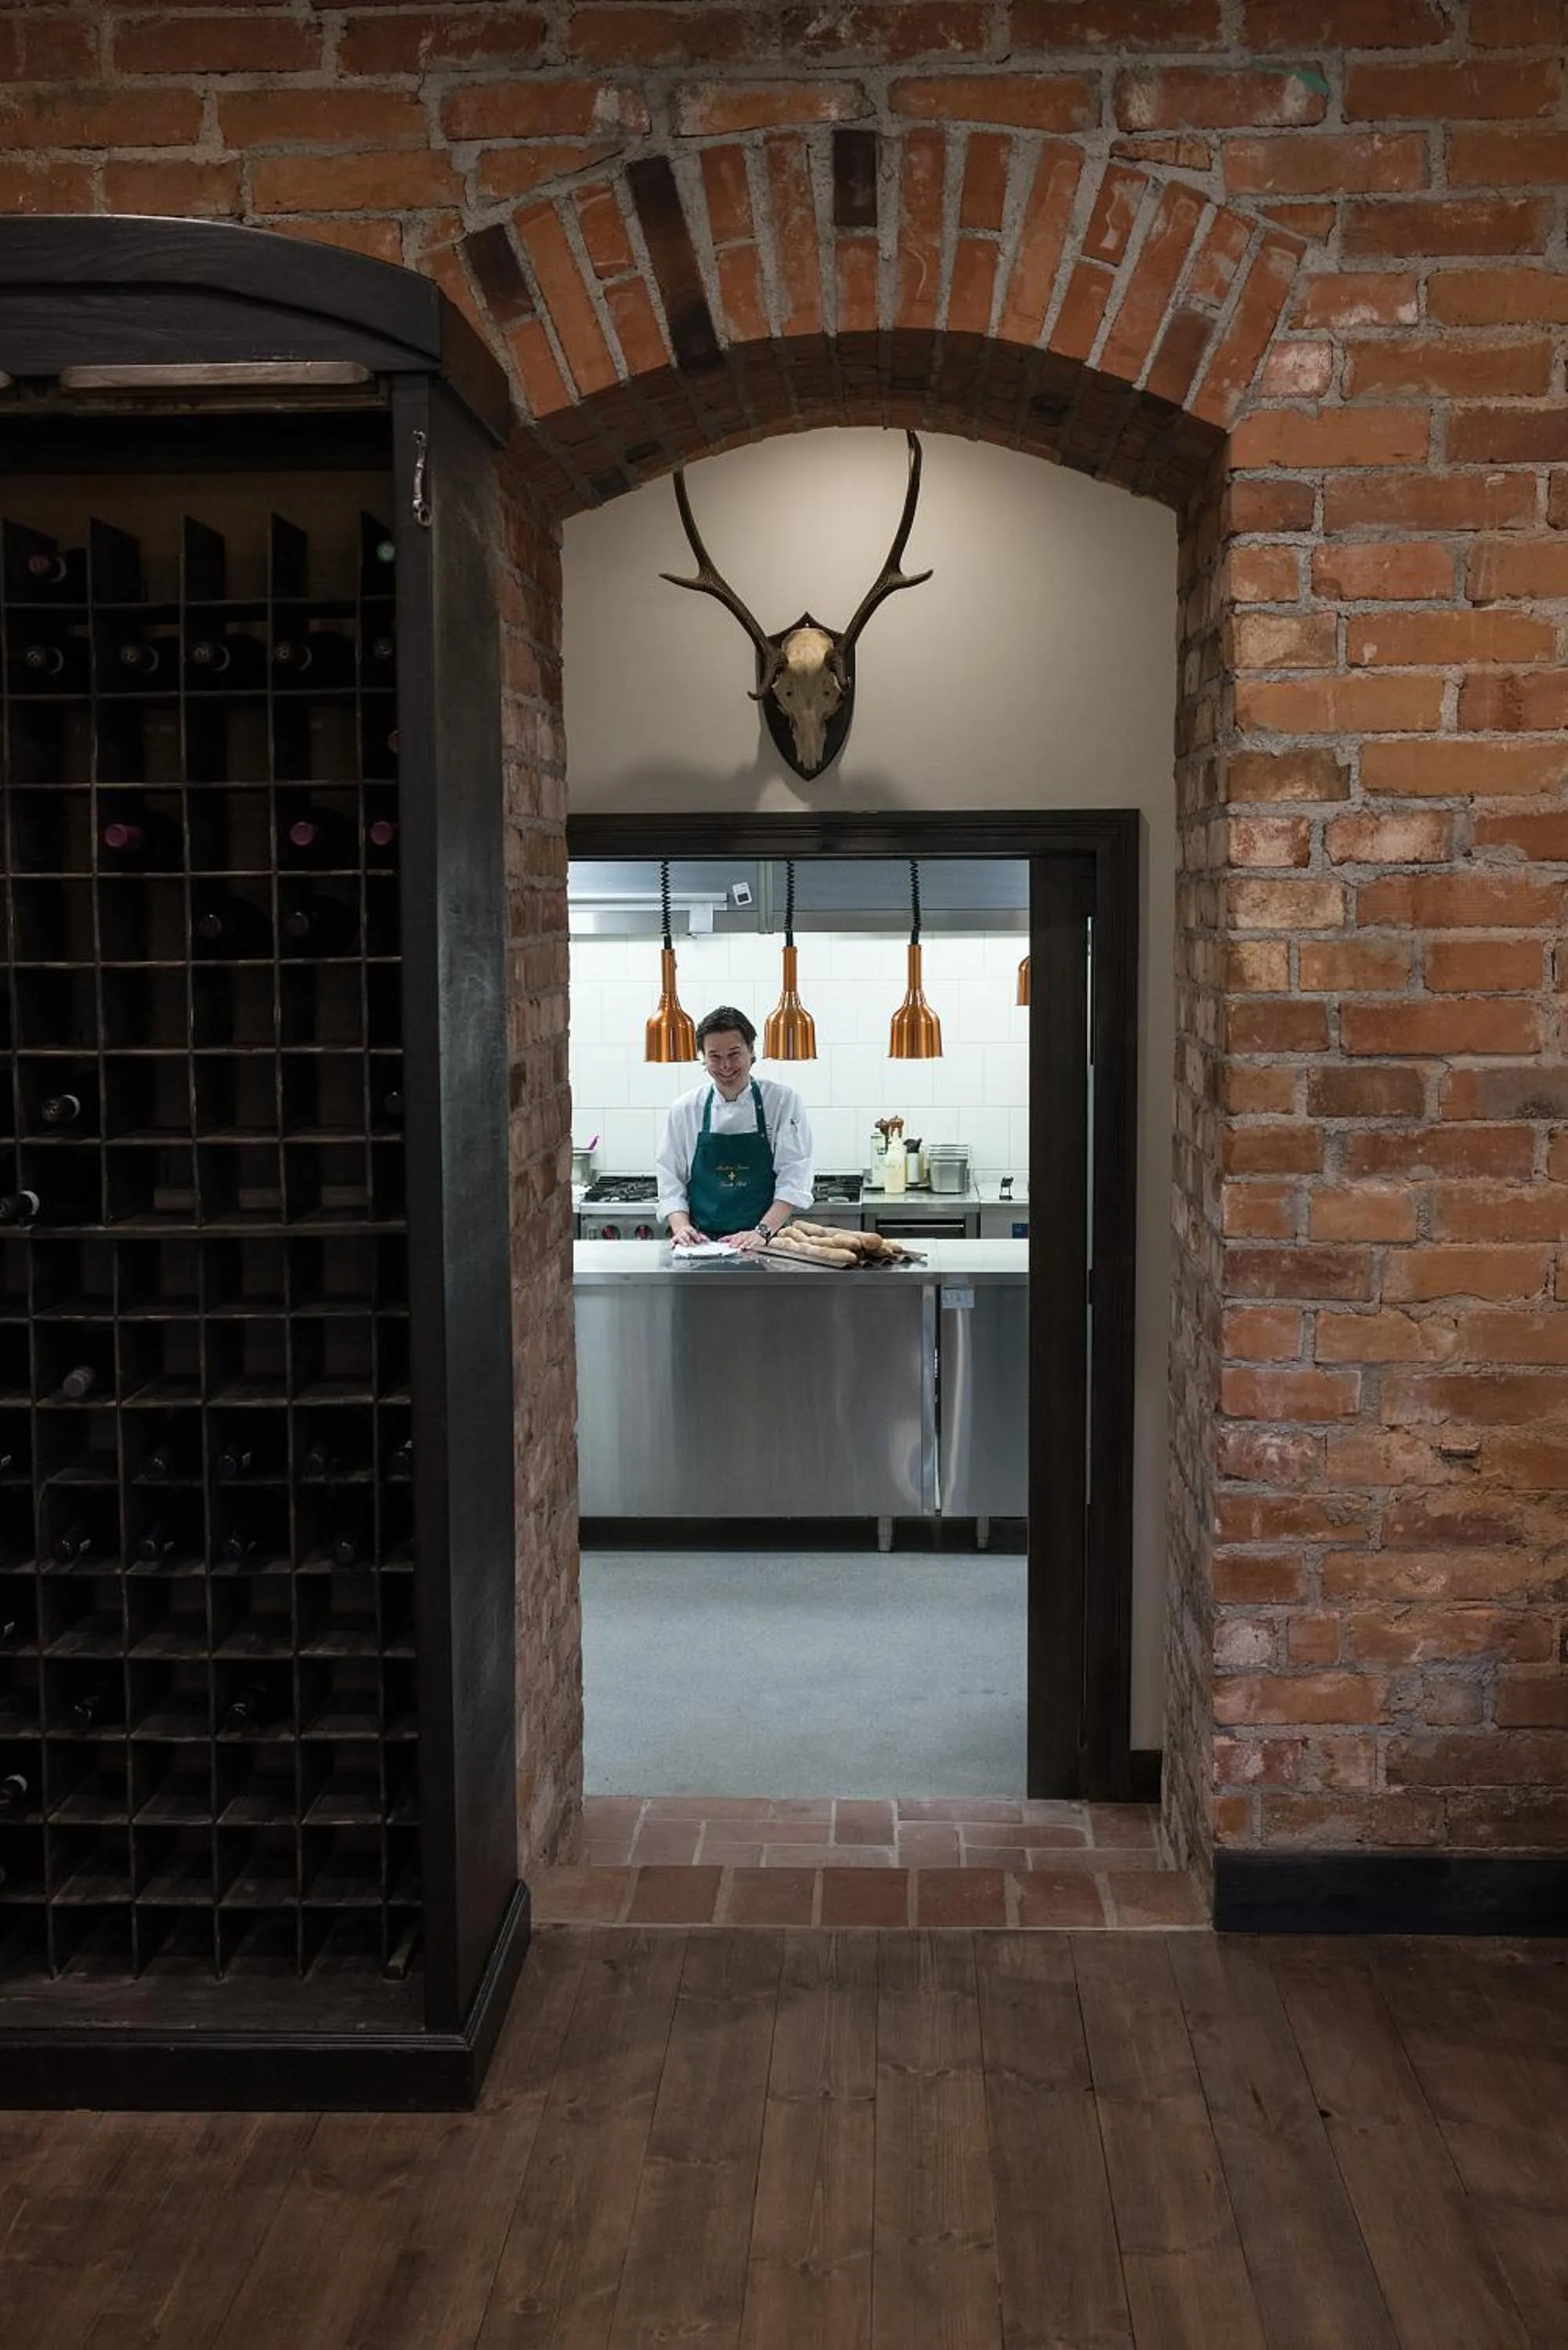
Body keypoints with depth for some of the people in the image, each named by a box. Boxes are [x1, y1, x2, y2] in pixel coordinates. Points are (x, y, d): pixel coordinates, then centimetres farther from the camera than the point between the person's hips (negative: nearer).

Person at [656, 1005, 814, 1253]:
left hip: (765, 1244, -2)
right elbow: (670, 1184, 11)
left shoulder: (784, 1100, 3)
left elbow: (794, 1180, -2)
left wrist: (762, 1232, -14)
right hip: (702, 1245, 2)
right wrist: (681, 1228, -7)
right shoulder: (684, 1110, 9)